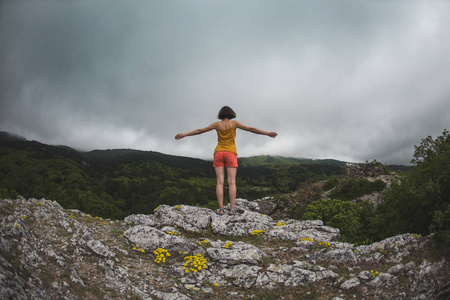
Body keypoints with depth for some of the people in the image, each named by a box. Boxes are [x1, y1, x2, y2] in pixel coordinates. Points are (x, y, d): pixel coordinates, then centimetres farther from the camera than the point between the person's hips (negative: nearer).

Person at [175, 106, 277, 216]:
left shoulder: (217, 124, 7)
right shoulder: (234, 123, 3)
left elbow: (199, 130, 9)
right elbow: (251, 129, 0)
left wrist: (184, 135, 17)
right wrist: (267, 133, 3)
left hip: (219, 153, 1)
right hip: (230, 154, -1)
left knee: (220, 182, -3)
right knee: (232, 182, -5)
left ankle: (221, 209, -13)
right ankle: (231, 209, -15)